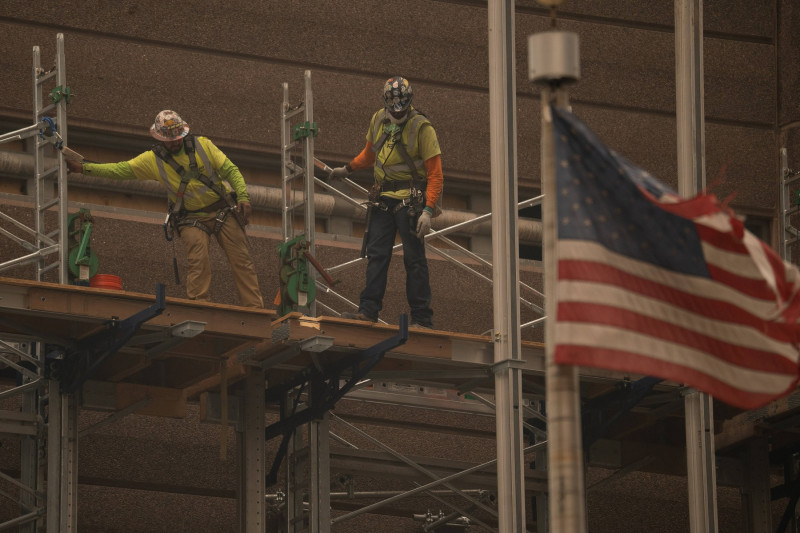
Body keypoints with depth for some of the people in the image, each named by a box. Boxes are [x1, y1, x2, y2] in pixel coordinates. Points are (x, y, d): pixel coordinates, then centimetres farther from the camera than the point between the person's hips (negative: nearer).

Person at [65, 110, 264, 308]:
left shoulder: (202, 145, 1)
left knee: (241, 260, -4)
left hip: (223, 211, 1)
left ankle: (255, 309, -3)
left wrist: (243, 197, -13)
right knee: (198, 261, -23)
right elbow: (120, 170, -1)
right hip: (191, 219, -1)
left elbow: (230, 170, 1)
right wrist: (83, 167, -9)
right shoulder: (153, 160, 1)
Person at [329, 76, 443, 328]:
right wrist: (347, 169, 35)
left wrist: (428, 210, -19)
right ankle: (368, 310, 0)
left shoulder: (422, 127, -10)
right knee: (376, 254, 1)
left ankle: (422, 319, -5)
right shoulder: (378, 120, 8)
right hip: (383, 200, 6)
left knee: (414, 259, -6)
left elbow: (435, 174, -12)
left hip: (410, 201, -6)